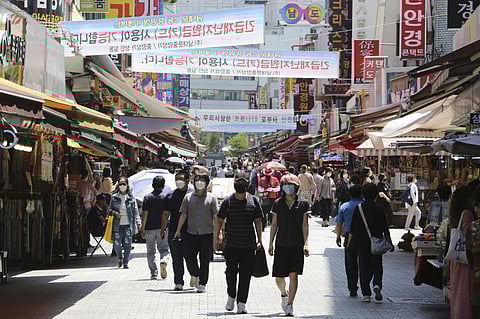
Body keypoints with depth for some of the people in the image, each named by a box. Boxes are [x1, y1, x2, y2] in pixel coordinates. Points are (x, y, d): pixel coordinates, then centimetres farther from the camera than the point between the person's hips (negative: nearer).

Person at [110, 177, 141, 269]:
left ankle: (125, 262, 12)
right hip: (117, 224, 0)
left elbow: (135, 211, 5)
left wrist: (138, 222, -3)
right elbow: (110, 209, 11)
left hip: (128, 224, 0)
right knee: (116, 244, -5)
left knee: (127, 244, 0)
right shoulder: (114, 197, 4)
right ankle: (120, 258, 24)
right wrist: (114, 213, -10)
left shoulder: (131, 198, 3)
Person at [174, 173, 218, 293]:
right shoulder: (188, 198, 9)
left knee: (205, 260, 1)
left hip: (207, 234, -1)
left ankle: (202, 283, 9)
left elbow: (215, 217, 4)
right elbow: (183, 215, 10)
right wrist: (178, 230, 7)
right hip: (191, 233, 2)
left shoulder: (211, 198, 5)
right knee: (189, 257, 0)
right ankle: (195, 275, 26)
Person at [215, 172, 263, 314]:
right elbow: (219, 220, 6)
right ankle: (231, 296, 21)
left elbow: (258, 221, 9)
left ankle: (241, 303, 7)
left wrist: (259, 240, 3)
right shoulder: (228, 201, 2)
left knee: (245, 275, 1)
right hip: (231, 244, -1)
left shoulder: (254, 201, 5)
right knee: (231, 272, -4)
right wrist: (217, 238, -2)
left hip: (249, 245, 1)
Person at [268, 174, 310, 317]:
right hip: (281, 244, 1)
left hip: (297, 245, -1)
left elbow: (305, 225, 2)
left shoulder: (303, 204, 2)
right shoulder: (278, 203, 5)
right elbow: (274, 224, 9)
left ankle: (289, 305, 1)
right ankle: (284, 293, 32)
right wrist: (271, 243, 7)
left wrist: (306, 244, -6)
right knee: (279, 277, 0)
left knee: (293, 275, -6)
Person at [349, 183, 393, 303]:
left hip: (362, 243, 0)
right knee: (377, 266, 12)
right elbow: (385, 228, -1)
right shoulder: (380, 209, -4)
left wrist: (350, 242, 6)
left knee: (364, 268, 7)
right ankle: (377, 285, -14)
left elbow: (352, 227, -1)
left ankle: (366, 294, 5)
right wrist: (389, 243, 7)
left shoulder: (359, 208, -3)